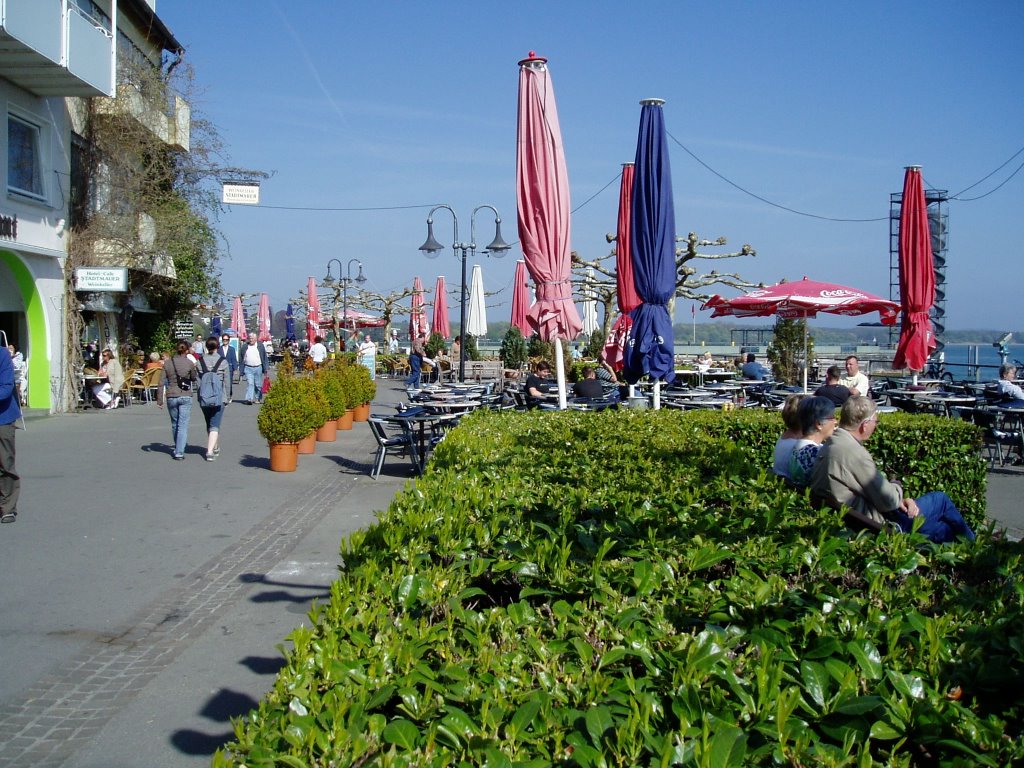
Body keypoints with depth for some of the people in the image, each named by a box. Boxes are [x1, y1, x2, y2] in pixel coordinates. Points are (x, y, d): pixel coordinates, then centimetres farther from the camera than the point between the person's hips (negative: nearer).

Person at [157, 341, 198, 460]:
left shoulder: (167, 363, 0)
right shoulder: (189, 363, -8)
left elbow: (161, 383, -1)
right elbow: (194, 379, 7)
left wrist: (159, 400, 5)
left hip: (171, 397, 3)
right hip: (186, 397, -3)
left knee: (174, 424, 20)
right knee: (183, 425, -1)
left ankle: (178, 448, 34)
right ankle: (179, 452, -9)